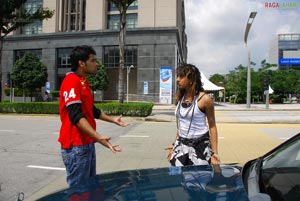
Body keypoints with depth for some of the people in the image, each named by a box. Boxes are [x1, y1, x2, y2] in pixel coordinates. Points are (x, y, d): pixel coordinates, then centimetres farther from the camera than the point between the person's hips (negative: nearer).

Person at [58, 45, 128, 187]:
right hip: (76, 146, -10)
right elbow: (76, 116, -27)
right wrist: (98, 137, -35)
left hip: (87, 143, 10)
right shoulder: (71, 81, -16)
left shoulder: (83, 82, 15)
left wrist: (112, 120, 30)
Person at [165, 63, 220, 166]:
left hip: (200, 145, -5)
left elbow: (212, 126, -7)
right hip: (181, 145, 5)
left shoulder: (204, 99, -12)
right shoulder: (180, 98, 5)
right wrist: (175, 144, 16)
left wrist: (214, 152, -11)